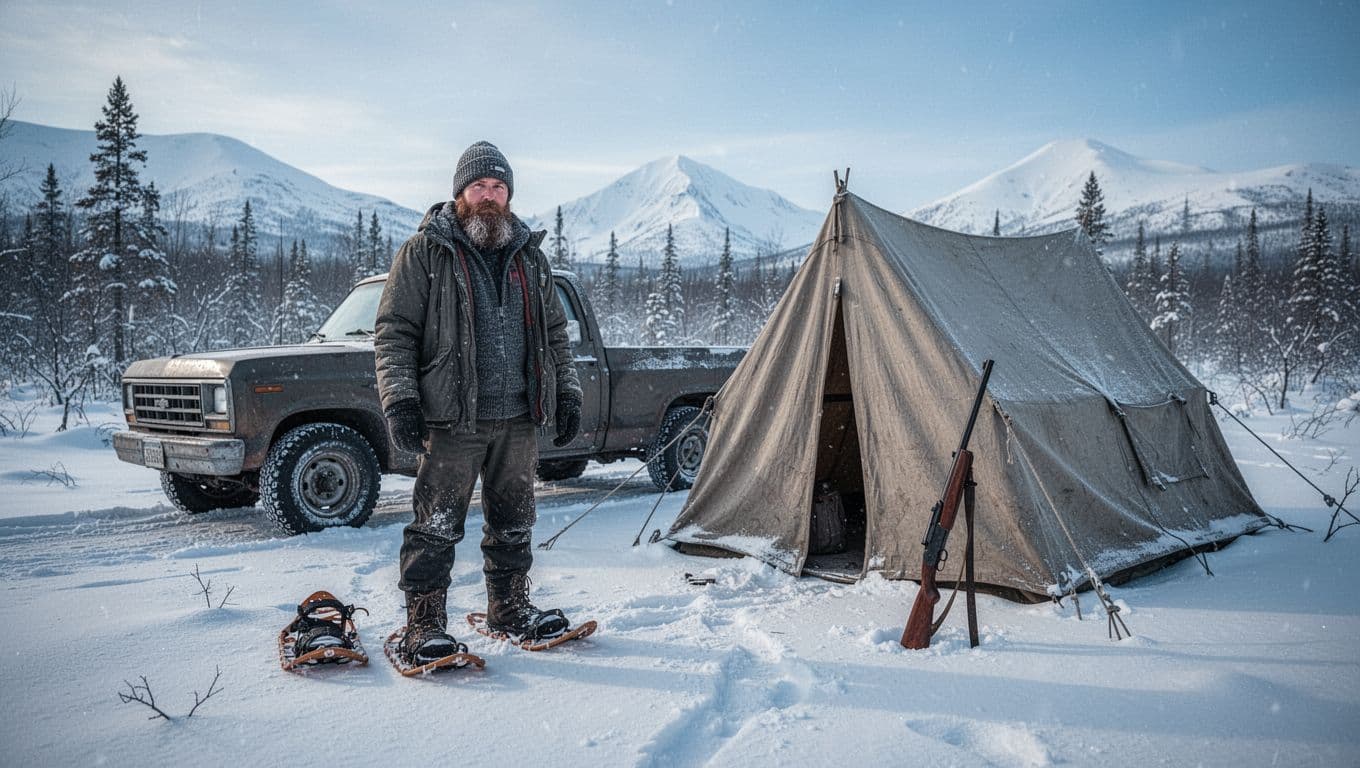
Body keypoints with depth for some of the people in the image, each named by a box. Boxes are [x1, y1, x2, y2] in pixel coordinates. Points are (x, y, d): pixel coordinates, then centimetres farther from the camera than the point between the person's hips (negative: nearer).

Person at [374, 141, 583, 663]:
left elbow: (554, 332, 21)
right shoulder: (424, 252, 0)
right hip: (451, 420, -5)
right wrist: (400, 400, -12)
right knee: (437, 526, -3)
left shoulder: (530, 256, 15)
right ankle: (423, 626, 9)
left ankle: (510, 609, 29)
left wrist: (566, 392, 13)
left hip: (518, 418, 5)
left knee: (513, 522, 14)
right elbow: (393, 332, -3)